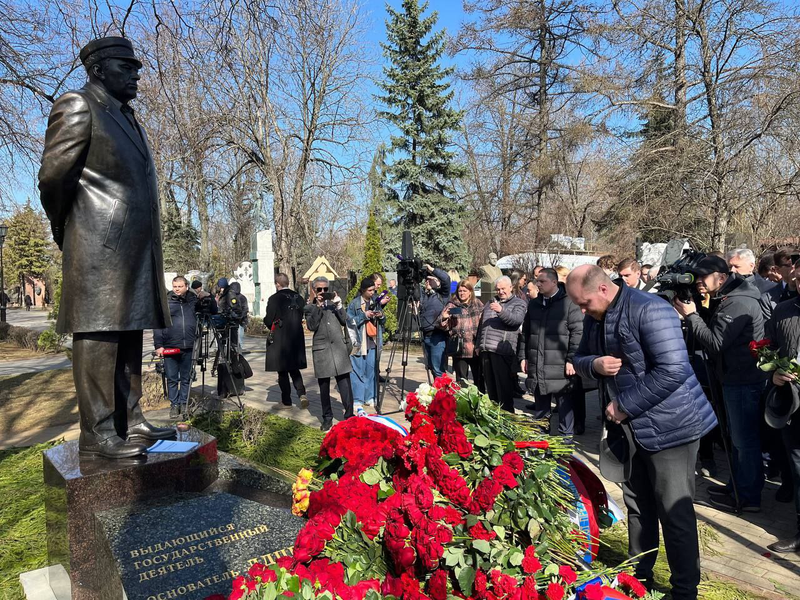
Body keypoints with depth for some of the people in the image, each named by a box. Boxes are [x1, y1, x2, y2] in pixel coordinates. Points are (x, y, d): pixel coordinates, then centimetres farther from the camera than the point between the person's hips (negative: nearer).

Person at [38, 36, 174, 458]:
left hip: (135, 248, 8)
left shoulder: (127, 118, 24)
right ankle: (96, 433, -2)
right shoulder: (76, 106, -2)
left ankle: (129, 421, 15)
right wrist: (69, 237, 6)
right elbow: (53, 178, -4)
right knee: (98, 336, -7)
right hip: (100, 248, -8)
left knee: (129, 335, 8)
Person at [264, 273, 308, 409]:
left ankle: (286, 401, 12)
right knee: (294, 369, 16)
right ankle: (301, 393, -1)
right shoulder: (298, 298, 3)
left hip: (279, 339, -5)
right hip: (297, 339, 5)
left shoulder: (274, 299, -13)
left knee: (282, 372, 7)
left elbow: (268, 321, -11)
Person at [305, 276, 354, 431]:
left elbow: (344, 321, 6)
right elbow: (311, 326, -8)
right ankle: (327, 418, 17)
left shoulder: (334, 303, 14)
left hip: (339, 347, 1)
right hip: (321, 349, -1)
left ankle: (349, 415, 2)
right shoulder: (309, 308, 7)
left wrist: (338, 306, -4)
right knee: (324, 386, 6)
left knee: (345, 383, -4)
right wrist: (318, 307, -11)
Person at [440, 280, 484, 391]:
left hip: (476, 348, 2)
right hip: (459, 348, -2)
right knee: (461, 380, 6)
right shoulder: (451, 306, 2)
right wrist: (444, 319, -18)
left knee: (479, 378, 11)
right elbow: (446, 327, 2)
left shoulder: (478, 304, 8)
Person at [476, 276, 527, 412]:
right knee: (490, 386, 13)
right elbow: (481, 325, 26)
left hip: (503, 351, -6)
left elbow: (517, 319, -18)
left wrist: (501, 311, -33)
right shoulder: (490, 303, 21)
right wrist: (478, 345, 22)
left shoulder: (519, 303, 3)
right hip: (486, 350, 6)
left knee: (504, 388, -5)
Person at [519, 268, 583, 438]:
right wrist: (523, 356, 12)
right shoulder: (534, 304, 13)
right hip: (537, 367, 5)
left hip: (560, 367, -5)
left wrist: (572, 359, -13)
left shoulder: (569, 303, -5)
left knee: (565, 406, 5)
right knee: (540, 407, 16)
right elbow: (525, 332, 17)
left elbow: (578, 333, -9)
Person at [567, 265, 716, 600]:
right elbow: (579, 359, 13)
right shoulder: (595, 318, 5)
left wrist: (625, 406, -21)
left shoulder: (649, 310, -21)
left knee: (675, 512, 2)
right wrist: (594, 364, -11)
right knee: (637, 504, 17)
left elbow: (673, 370, -27)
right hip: (631, 426, 8)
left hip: (669, 426, -8)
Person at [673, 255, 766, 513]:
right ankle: (737, 485, 33)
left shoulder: (738, 303, -22)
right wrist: (694, 314, -1)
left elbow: (715, 342, -25)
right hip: (735, 377, 10)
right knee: (738, 436, 20)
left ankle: (749, 497, 14)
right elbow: (712, 328, 12)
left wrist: (691, 315, -20)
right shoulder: (726, 299, 10)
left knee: (744, 438, 1)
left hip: (743, 380, -10)